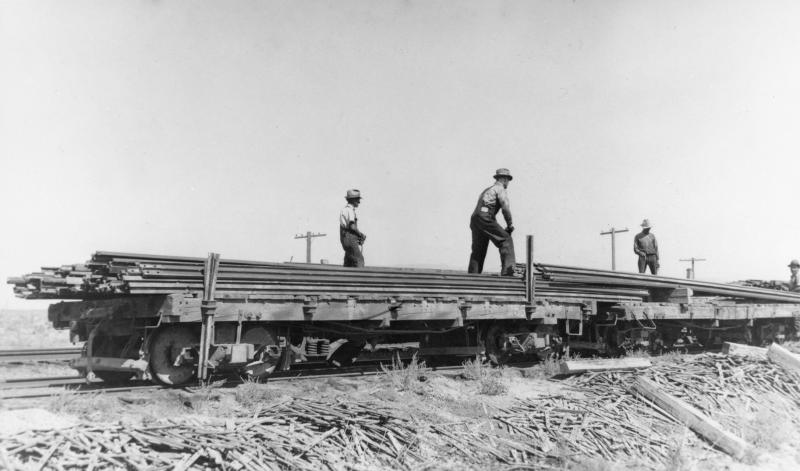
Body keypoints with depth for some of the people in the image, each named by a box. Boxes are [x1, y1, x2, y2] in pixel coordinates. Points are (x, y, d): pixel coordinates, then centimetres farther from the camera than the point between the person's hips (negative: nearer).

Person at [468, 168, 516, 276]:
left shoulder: (487, 190, 32)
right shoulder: (500, 189, 5)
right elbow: (506, 208, -8)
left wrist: (497, 227, 25)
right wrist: (510, 225, 0)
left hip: (474, 219, 9)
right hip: (484, 218, -9)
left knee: (478, 251, 11)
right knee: (506, 239, -7)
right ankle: (507, 270, -20)